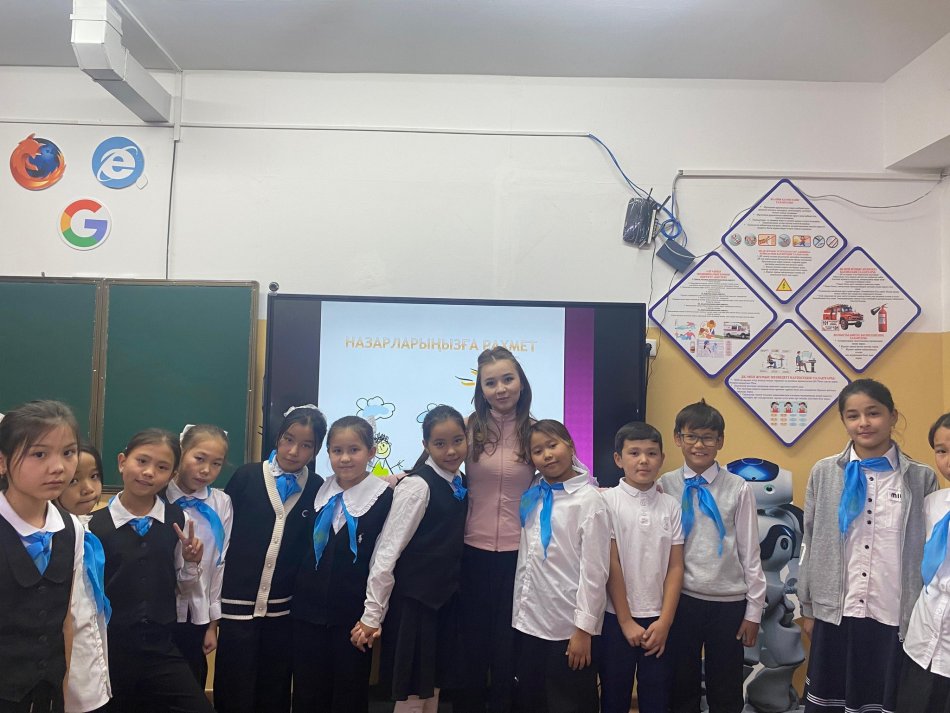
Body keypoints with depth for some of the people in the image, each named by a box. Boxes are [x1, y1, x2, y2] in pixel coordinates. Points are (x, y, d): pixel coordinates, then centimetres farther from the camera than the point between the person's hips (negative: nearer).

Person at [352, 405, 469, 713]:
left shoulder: (461, 484, 4)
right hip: (413, 601, -7)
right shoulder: (417, 486, -18)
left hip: (446, 599, 7)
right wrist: (372, 614, -18)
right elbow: (388, 550, -18)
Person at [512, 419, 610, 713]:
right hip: (529, 621, 6)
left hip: (568, 626, -6)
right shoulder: (533, 496, 5)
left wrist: (584, 628, -14)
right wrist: (519, 611, 8)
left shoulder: (589, 499, -13)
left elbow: (594, 570, -14)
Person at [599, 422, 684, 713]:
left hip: (659, 620, 2)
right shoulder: (608, 501, -8)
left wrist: (664, 622, -5)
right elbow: (611, 565, -8)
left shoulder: (671, 505, 1)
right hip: (617, 618, -2)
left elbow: (676, 567, 1)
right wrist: (626, 621, -8)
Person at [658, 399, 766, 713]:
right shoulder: (665, 486, -3)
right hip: (680, 601, 1)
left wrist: (754, 611, 1)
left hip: (728, 603, 0)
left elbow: (750, 553, -1)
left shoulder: (738, 489, -5)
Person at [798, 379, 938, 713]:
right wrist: (808, 607, 7)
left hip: (896, 620, -1)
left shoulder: (921, 478, -1)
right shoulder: (824, 473, 1)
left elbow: (931, 551, 3)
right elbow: (810, 544, 6)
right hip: (834, 615, 1)